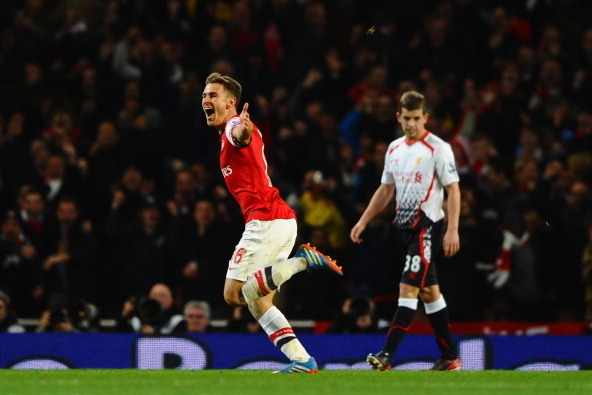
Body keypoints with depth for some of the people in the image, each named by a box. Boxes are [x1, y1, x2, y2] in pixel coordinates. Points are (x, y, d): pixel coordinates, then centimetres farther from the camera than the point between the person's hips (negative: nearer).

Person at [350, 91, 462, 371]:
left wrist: (452, 230, -18)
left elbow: (453, 190, -10)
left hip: (427, 225, -8)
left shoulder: (438, 148, -8)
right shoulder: (395, 149, 13)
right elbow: (386, 190, 22)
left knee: (408, 287, -14)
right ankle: (449, 357, 17)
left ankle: (387, 355, -21)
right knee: (429, 291, 11)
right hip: (404, 225, 8)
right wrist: (363, 221, 17)